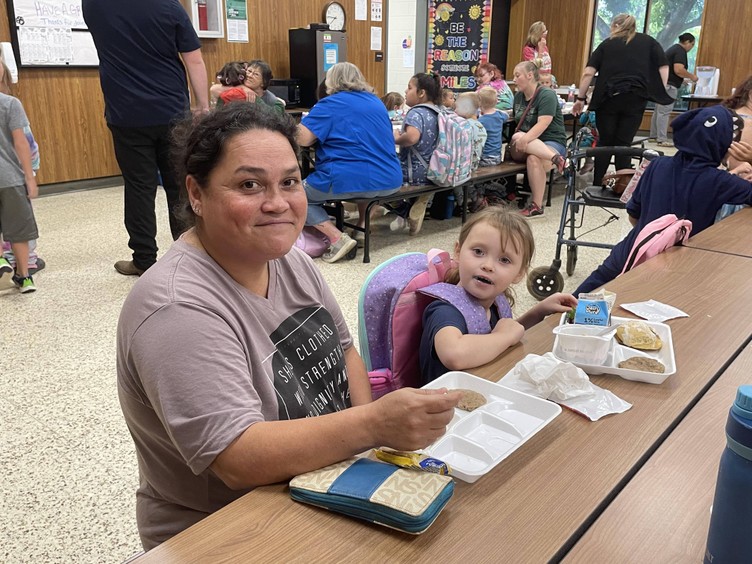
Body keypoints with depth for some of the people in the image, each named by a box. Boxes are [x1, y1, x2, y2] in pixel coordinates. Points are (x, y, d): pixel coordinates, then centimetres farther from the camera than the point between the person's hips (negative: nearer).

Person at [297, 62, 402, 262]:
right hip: (389, 181, 7)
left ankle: (338, 239, -5)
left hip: (350, 181, -7)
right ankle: (363, 226, 26)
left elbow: (302, 138, -9)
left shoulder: (330, 104, -1)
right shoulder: (376, 102, 19)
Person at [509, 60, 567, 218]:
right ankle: (555, 158, -43)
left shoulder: (547, 95, -8)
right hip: (526, 145, 5)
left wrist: (525, 139, -37)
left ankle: (537, 205, -32)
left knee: (534, 159, -38)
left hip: (551, 142, -5)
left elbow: (542, 124, -22)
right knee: (516, 137, -30)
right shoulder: (518, 96, 15)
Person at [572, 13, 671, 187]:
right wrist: (660, 94, 9)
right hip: (635, 99, 0)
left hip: (608, 98, 0)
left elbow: (588, 73, 4)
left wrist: (581, 98, 9)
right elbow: (663, 68, 5)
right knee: (624, 144, 4)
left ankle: (597, 186, 12)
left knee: (605, 143, 9)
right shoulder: (649, 42, 16)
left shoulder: (607, 43, 14)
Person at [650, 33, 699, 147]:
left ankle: (654, 136, 17)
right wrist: (692, 76, -8)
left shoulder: (674, 48, 20)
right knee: (664, 112, -10)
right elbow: (678, 70, -22)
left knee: (659, 111, 13)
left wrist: (683, 79, 24)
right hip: (668, 85, -10)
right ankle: (662, 139, -11)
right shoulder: (681, 51, -11)